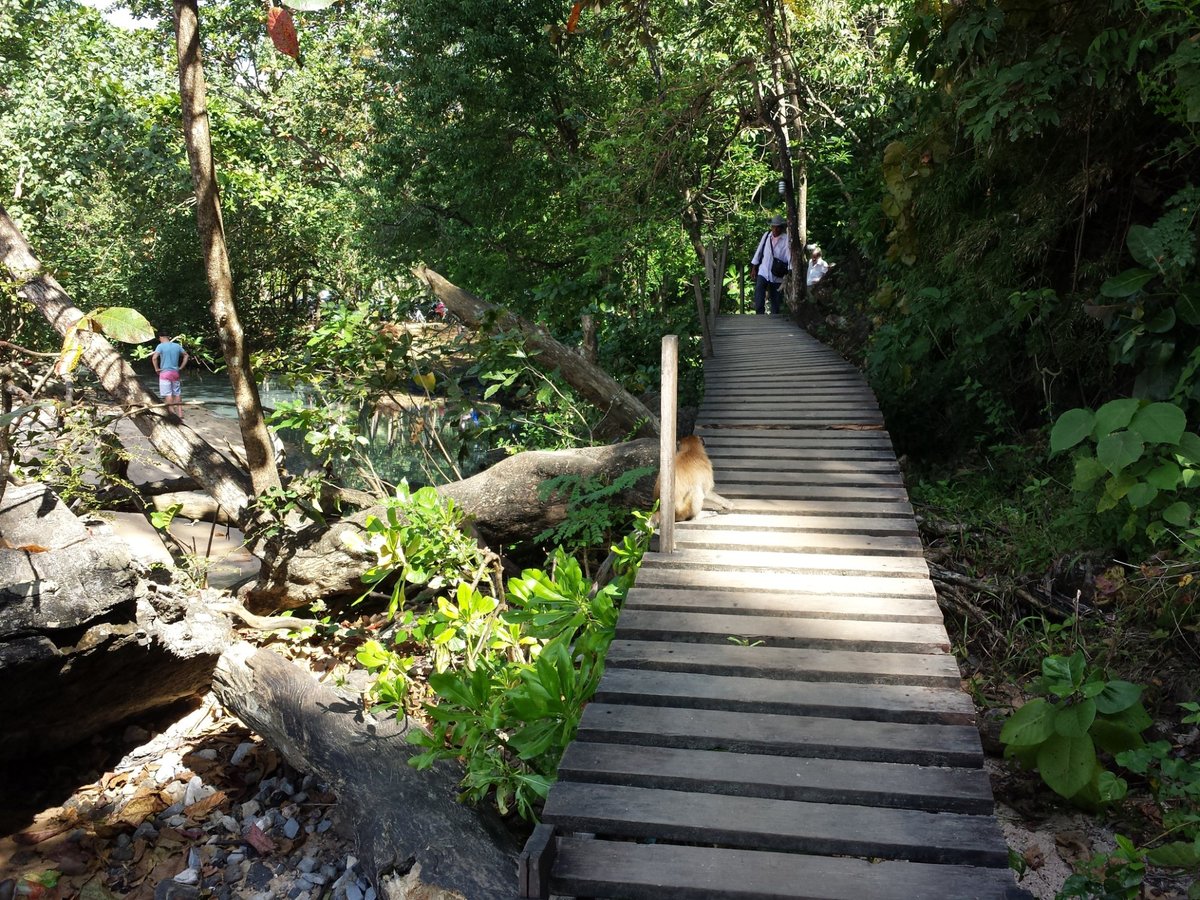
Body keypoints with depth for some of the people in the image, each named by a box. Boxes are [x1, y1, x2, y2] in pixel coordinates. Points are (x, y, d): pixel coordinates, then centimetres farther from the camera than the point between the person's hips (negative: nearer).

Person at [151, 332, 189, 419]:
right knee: (177, 393, 11)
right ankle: (180, 413, 11)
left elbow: (154, 358, -20)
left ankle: (172, 411, -7)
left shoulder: (161, 346, -8)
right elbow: (186, 355, 17)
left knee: (168, 394, -3)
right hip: (175, 373, 5)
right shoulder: (177, 346, 7)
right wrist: (181, 367, 15)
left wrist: (156, 369, -8)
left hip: (165, 373, -5)